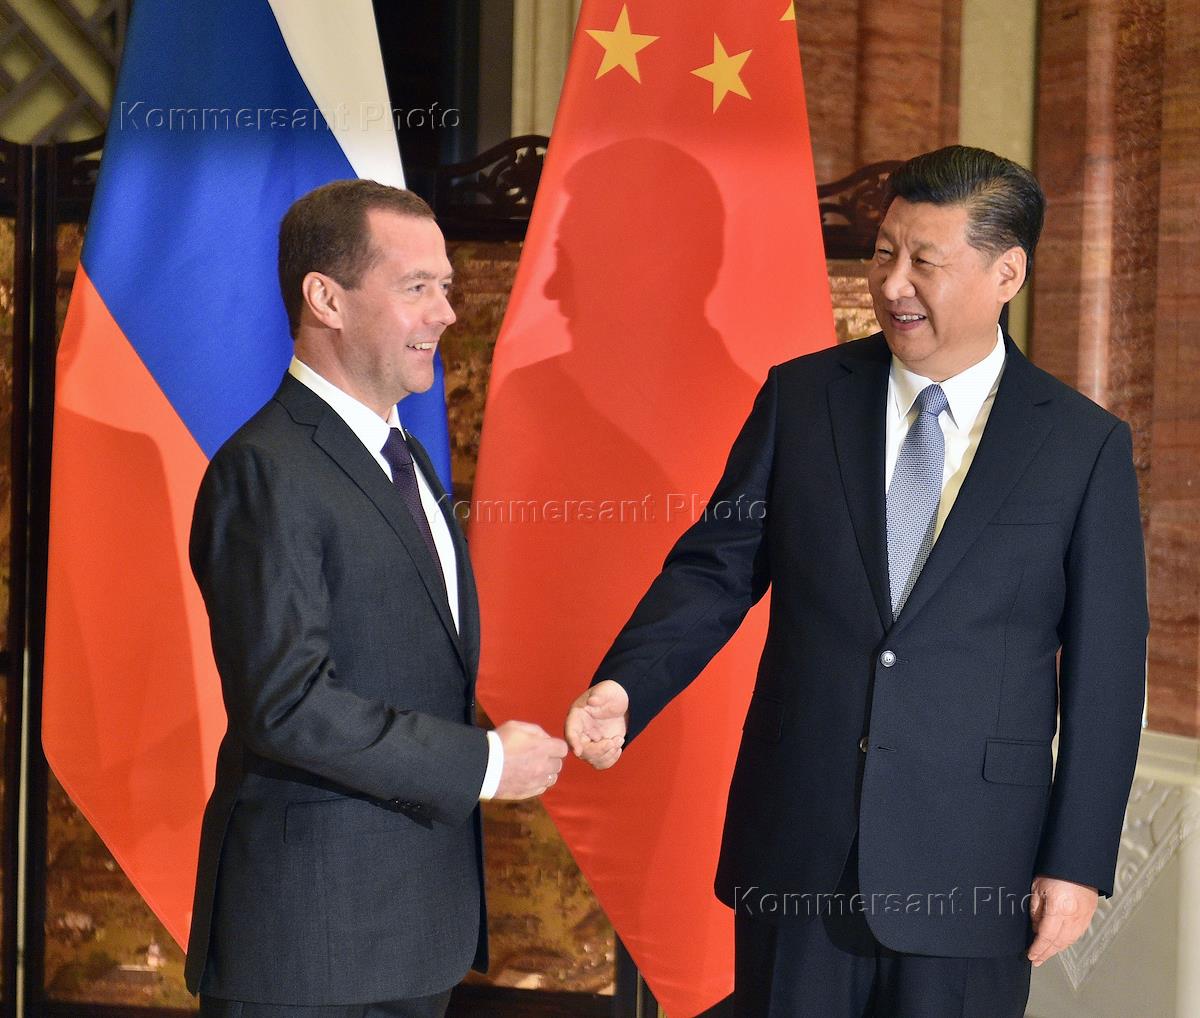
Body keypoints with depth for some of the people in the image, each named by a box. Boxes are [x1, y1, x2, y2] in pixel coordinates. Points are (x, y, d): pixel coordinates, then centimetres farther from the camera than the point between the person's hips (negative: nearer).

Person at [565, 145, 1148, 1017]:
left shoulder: (1086, 445, -2)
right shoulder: (799, 397, 3)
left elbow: (1104, 671, -1)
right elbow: (716, 570, 3)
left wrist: (1078, 862, -3)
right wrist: (622, 690, -14)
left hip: (967, 875, -2)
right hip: (795, 848, 2)